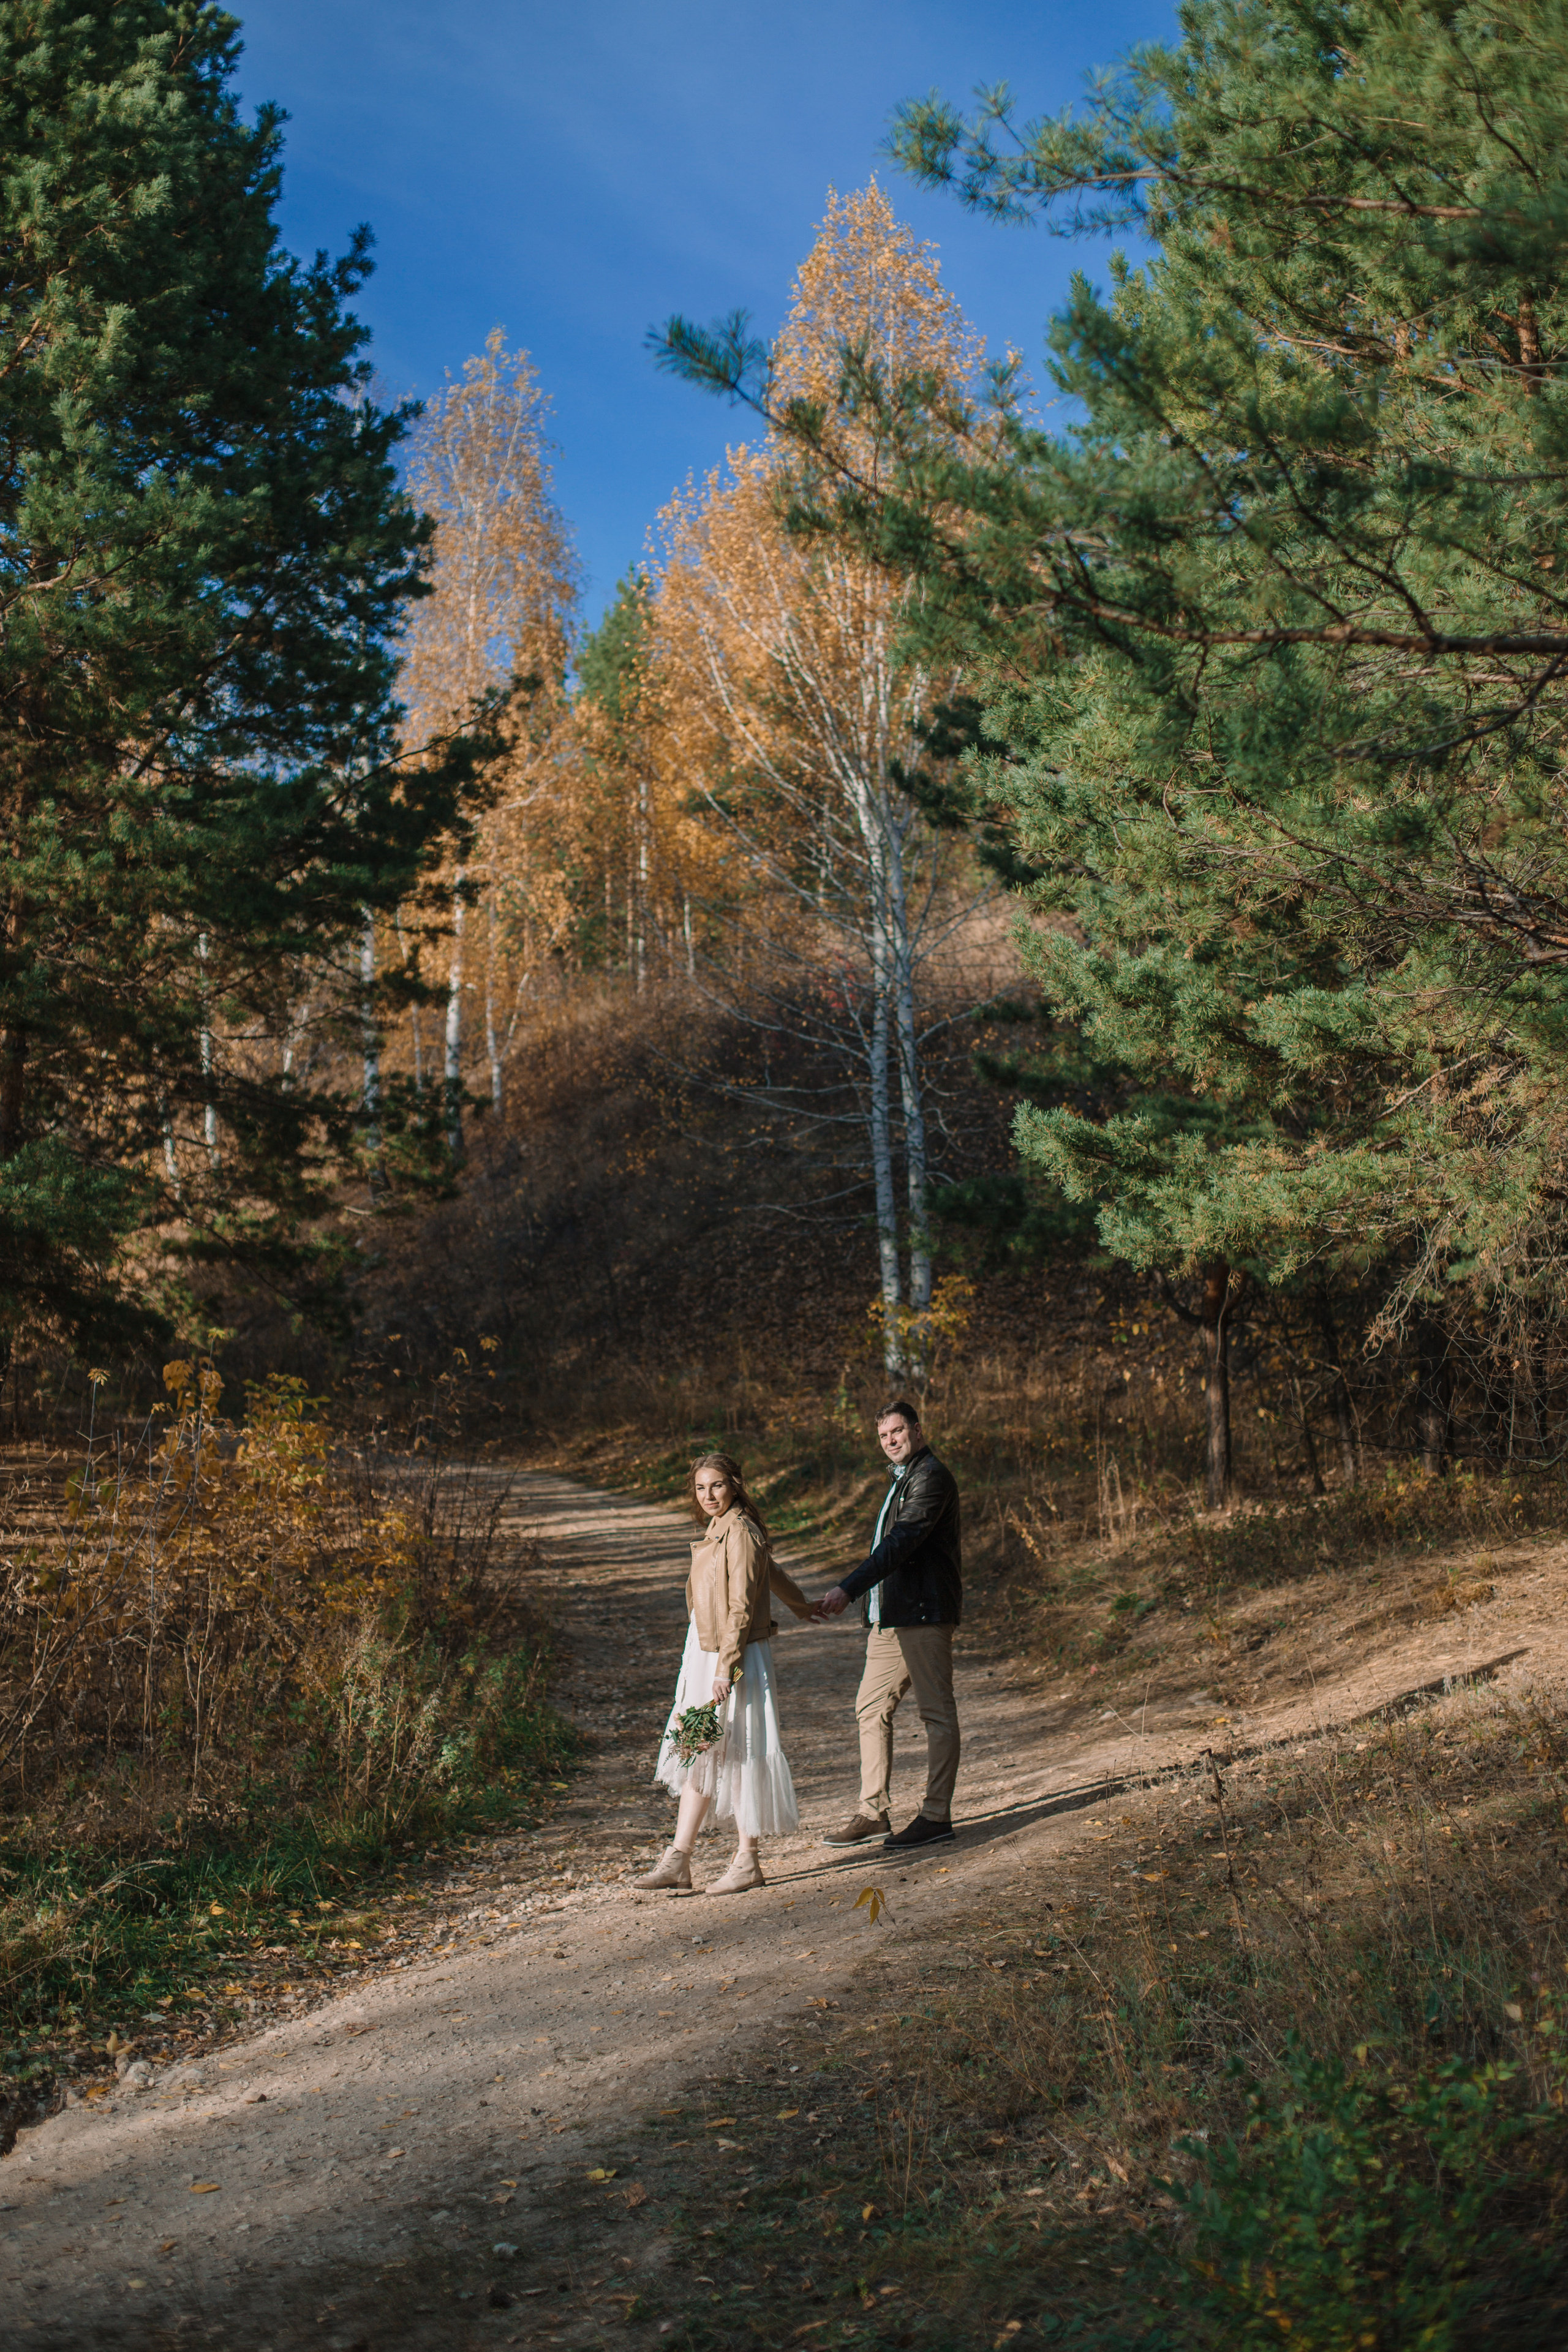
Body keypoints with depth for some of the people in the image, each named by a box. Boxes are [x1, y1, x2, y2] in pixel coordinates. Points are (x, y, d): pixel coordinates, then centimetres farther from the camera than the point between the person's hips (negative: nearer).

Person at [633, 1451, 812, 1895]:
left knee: (736, 1754, -2)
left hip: (737, 1655, -9)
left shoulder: (739, 1533, -15)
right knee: (697, 1754, 8)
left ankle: (747, 1863, 7)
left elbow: (741, 1608, -19)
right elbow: (771, 1570, 28)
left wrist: (726, 1669, -22)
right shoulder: (716, 1531, 13)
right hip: (705, 1654, 9)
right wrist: (801, 1605, 44)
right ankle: (678, 1862, 11)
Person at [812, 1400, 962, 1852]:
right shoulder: (900, 1478, 20)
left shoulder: (931, 1478, -12)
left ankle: (937, 1816, 2)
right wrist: (874, 1611, 20)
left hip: (924, 1613, -10)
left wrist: (847, 1591, -29)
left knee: (937, 1712, -2)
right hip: (891, 1618, 10)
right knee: (871, 1708, 10)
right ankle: (873, 1812, 16)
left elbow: (901, 1543, -23)